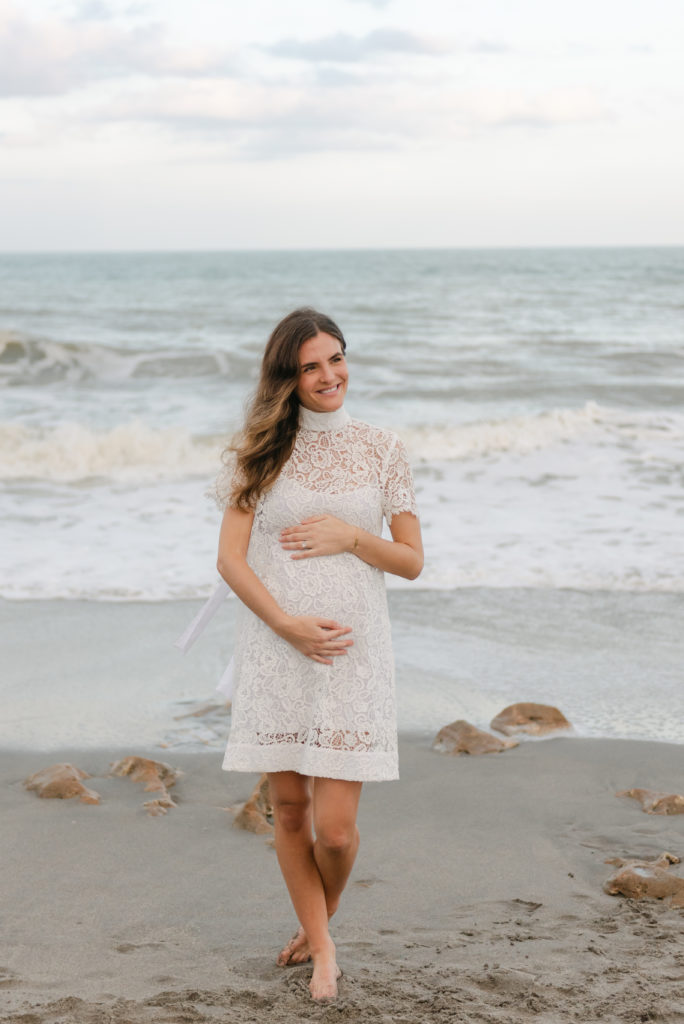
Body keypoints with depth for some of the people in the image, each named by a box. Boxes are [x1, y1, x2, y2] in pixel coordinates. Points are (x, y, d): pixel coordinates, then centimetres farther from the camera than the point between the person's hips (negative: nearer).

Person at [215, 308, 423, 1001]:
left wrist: (353, 537, -9)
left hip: (352, 653, 0)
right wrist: (288, 622, -14)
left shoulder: (381, 450, 6)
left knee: (334, 827, -4)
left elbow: (411, 560, 9)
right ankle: (322, 947, 25)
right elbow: (230, 559, -2)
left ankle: (316, 923, 26)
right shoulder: (262, 450, 3)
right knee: (288, 811, 7)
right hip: (275, 651, 1)